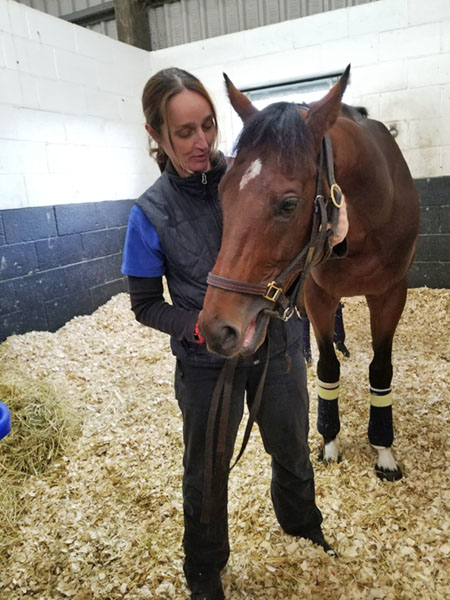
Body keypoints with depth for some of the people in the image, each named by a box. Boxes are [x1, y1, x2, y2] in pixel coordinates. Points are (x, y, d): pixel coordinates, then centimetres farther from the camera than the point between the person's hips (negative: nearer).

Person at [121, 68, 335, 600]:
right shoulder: (151, 214, -13)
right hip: (206, 362, -2)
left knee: (292, 449, 25)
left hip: (278, 346, 3)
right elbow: (145, 304, -6)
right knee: (206, 473, 18)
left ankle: (301, 522, 59)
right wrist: (199, 326, -22)